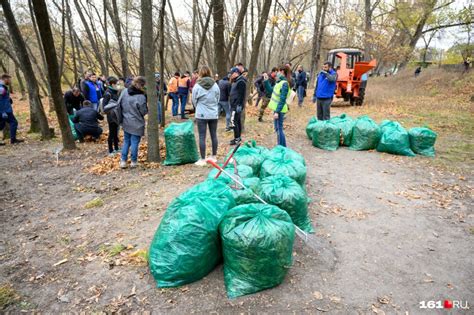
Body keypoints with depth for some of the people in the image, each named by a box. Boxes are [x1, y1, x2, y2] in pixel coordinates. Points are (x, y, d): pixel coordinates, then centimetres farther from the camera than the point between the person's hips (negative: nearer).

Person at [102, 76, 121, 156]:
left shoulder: (115, 91, 7)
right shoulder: (108, 93, -16)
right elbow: (104, 105, -19)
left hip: (116, 115, 7)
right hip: (111, 116, -7)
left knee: (116, 132, 17)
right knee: (112, 133, 2)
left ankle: (116, 148, 29)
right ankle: (111, 151, 13)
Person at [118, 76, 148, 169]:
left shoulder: (124, 92, -3)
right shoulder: (141, 97, -20)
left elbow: (119, 105, 3)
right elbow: (144, 111, -14)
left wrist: (121, 118, 11)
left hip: (126, 122, 5)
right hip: (136, 124, -5)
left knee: (126, 141, 16)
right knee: (135, 142, 6)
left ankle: (123, 161, 17)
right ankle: (134, 162, 15)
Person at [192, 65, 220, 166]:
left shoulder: (197, 86, -9)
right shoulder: (215, 85, -2)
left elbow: (194, 100, 1)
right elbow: (218, 99, 6)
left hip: (201, 114, -3)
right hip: (214, 114, 3)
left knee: (202, 137, 1)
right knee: (214, 135, 12)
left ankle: (203, 159, 4)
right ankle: (214, 157, 22)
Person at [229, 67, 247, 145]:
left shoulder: (241, 82, -14)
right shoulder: (236, 81, 18)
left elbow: (241, 95, -20)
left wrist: (239, 105, -23)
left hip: (237, 105, -10)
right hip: (234, 105, 10)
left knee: (233, 121, -11)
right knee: (238, 121, 14)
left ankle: (237, 138, -7)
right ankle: (238, 137, 21)